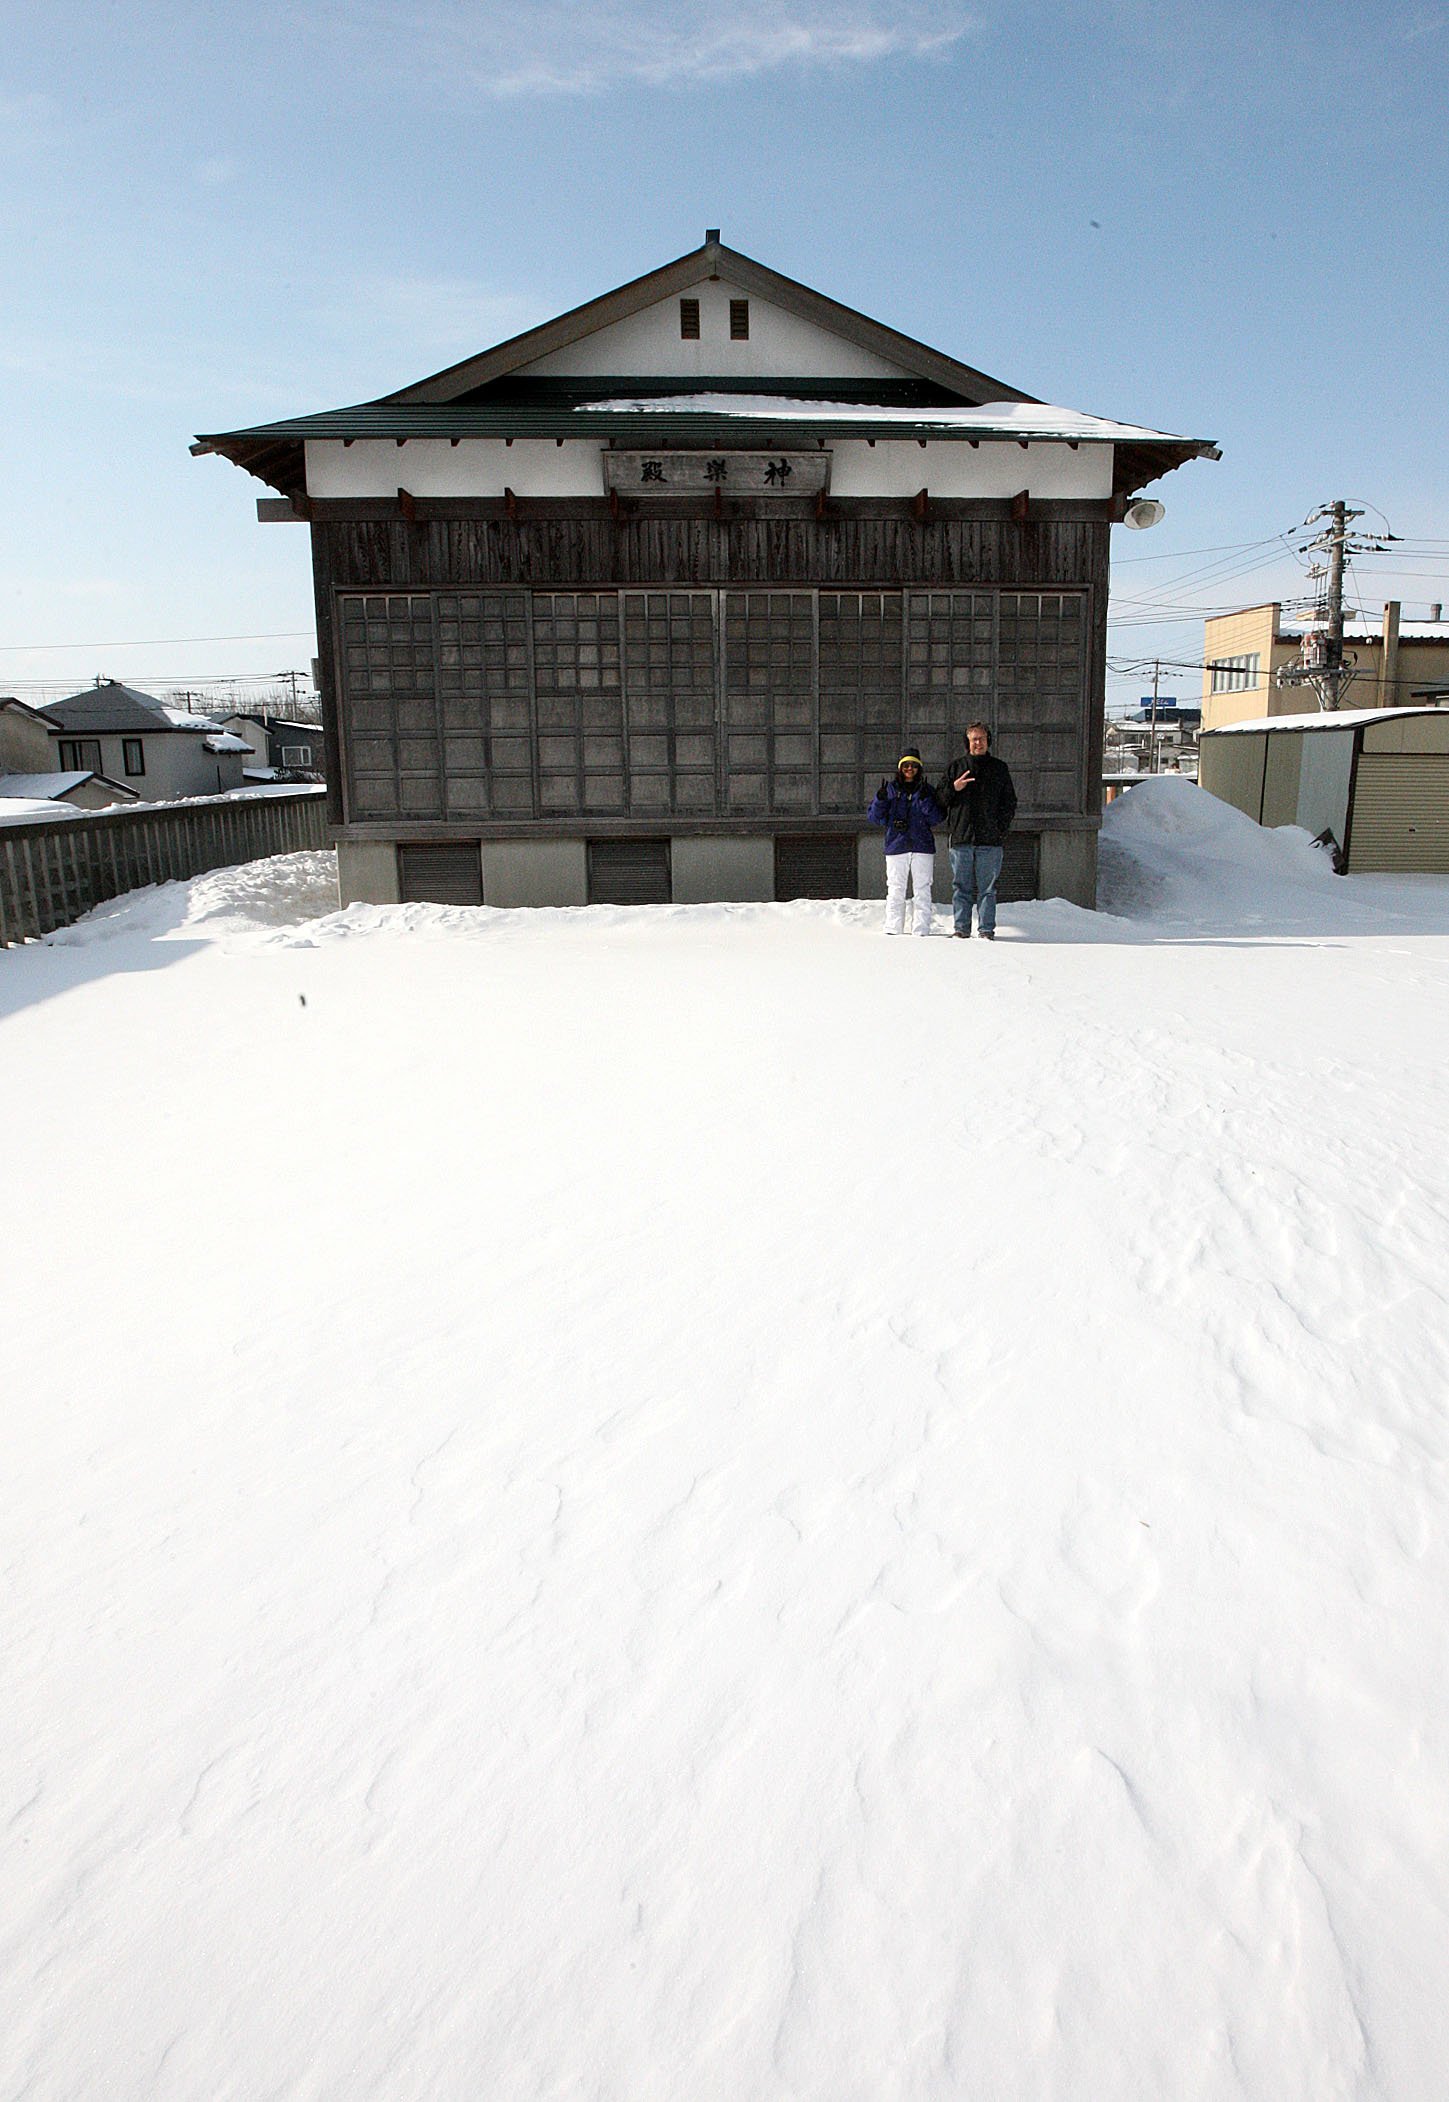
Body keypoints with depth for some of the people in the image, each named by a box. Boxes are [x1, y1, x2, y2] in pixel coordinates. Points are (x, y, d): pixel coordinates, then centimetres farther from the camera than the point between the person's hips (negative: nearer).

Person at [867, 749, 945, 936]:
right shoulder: (890, 789, 12)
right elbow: (874, 817, 6)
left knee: (922, 891, -1)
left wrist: (925, 800, -15)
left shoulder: (927, 790, 11)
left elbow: (937, 818, -1)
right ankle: (893, 930, 2)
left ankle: (922, 931, 1)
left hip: (922, 847, 0)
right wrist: (880, 800, -12)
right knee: (895, 892, -1)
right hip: (896, 847, 0)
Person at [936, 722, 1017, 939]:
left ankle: (986, 929, 3)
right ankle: (961, 928, 8)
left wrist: (1002, 828, -1)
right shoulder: (955, 767, 12)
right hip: (961, 837, 1)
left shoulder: (1000, 768, 12)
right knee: (961, 886, 2)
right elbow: (940, 797, 12)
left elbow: (1009, 802, 12)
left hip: (990, 839, -1)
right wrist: (954, 788, -9)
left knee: (987, 887, 0)